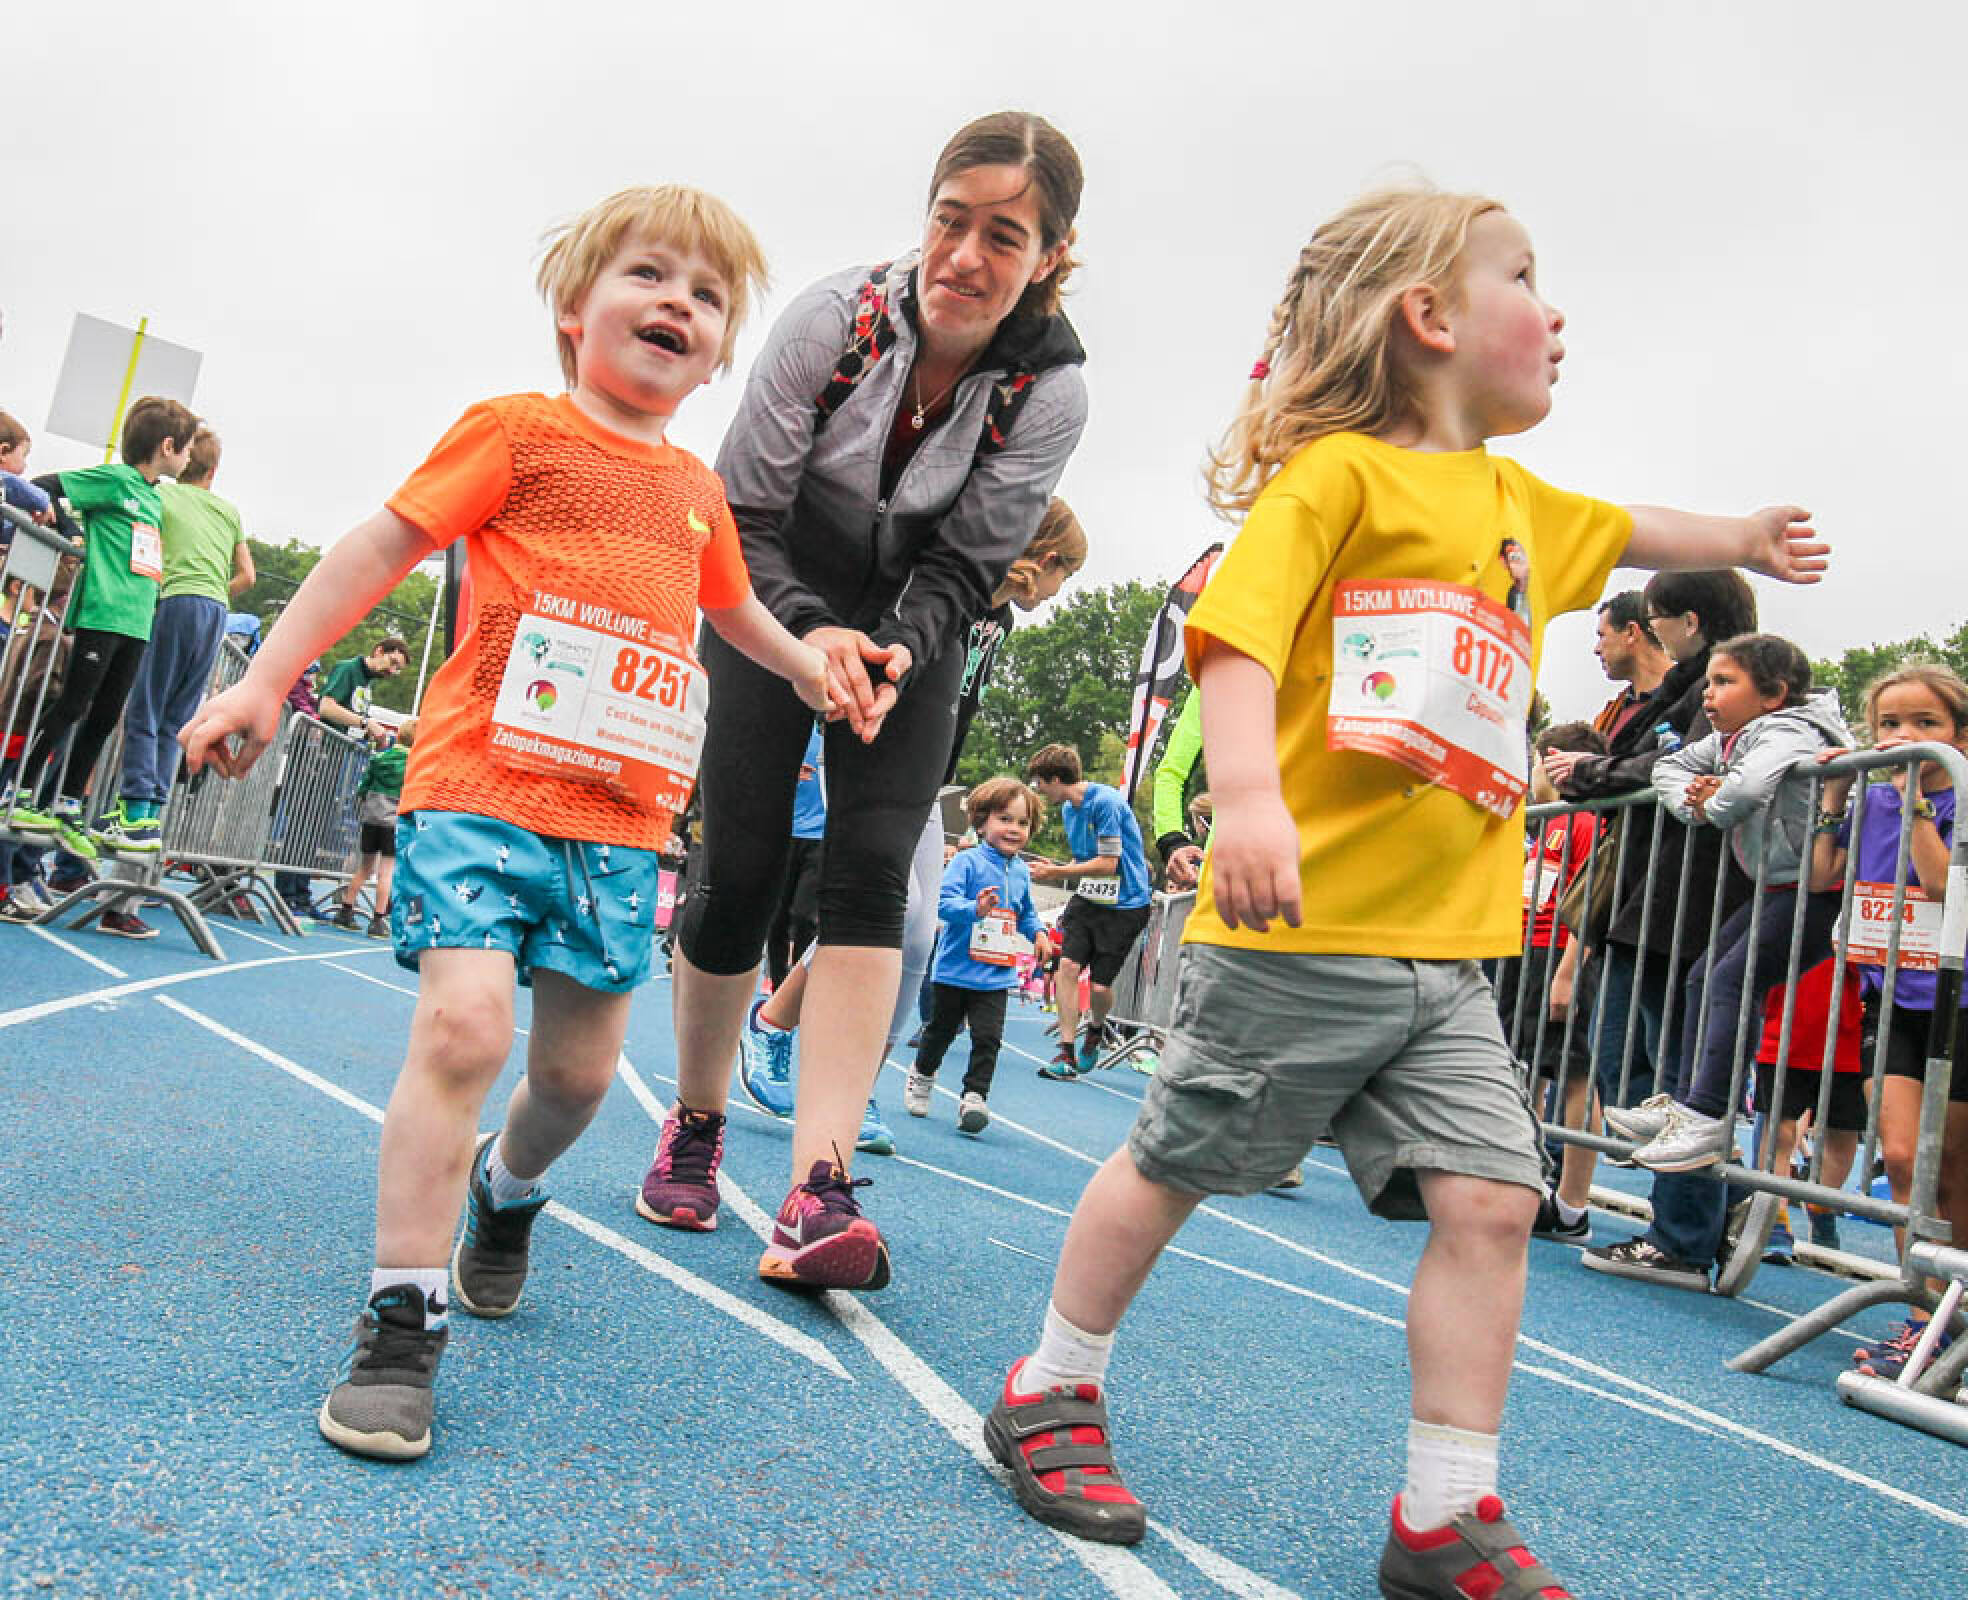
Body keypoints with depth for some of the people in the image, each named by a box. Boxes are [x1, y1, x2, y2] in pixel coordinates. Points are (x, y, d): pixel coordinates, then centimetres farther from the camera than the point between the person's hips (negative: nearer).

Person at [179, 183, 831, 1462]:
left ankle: (508, 1188, 43)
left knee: (581, 1065, 9)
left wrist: (822, 678, 33)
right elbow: (381, 549, -1)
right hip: (484, 783, -5)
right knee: (464, 1020, -20)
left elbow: (733, 609, 34)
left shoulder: (697, 491, 15)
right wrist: (266, 680, -4)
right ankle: (402, 1322, -6)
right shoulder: (520, 431, 0)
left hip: (620, 820, 5)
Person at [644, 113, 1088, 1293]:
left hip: (915, 629, 1)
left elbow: (965, 568, -15)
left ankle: (820, 1191, -21)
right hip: (775, 607, 0)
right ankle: (695, 1127, 19)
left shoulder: (1051, 387, -19)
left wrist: (895, 657, -34)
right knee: (739, 873, -6)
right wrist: (810, 630, -35)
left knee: (871, 871, -17)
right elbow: (744, 517, -18)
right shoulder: (837, 316, -21)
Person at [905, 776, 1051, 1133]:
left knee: (988, 1037, -8)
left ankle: (974, 1097, 0)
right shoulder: (967, 861, -12)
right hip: (956, 969, -3)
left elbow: (1025, 913, 24)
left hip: (996, 974, 3)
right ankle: (922, 1077, 39)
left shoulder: (1021, 872, 8)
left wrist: (1037, 933, 7)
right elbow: (944, 901, -23)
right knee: (941, 1029, 15)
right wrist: (975, 909, -39)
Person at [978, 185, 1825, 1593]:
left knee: (1492, 1197, 1)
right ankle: (1052, 1396, 28)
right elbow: (1236, 632, -21)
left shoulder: (1518, 503, 18)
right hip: (1298, 928, -7)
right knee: (1174, 1166, 7)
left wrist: (1745, 538, 55)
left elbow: (1622, 533, 39)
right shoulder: (1338, 470, -8)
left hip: (1449, 949, 8)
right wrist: (1248, 794, -36)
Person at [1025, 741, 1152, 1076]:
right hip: (1087, 898, 7)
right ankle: (1066, 1052, -5)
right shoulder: (1068, 808, 10)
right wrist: (1053, 869, 3)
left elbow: (1107, 864, -20)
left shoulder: (1106, 801, -18)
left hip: (1124, 904, -7)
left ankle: (1096, 1030, 28)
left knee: (1100, 986, -5)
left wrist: (1056, 872, -14)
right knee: (1068, 965, -11)